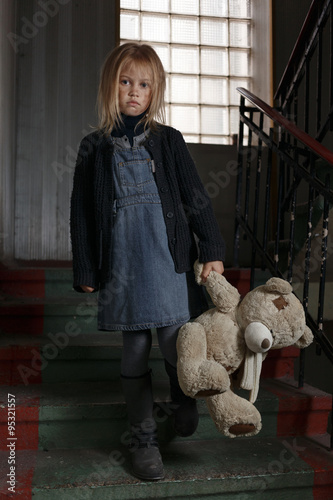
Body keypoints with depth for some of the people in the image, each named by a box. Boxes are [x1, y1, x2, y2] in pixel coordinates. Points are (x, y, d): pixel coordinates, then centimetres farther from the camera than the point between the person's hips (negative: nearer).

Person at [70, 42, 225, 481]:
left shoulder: (168, 141, 6)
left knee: (175, 342, -4)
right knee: (135, 350, 7)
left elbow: (196, 198, 5)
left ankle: (184, 399, 31)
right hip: (121, 262, 1)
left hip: (166, 257, 0)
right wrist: (85, 271, 4)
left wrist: (213, 251, 1)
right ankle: (143, 438, 22)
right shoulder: (95, 148, 6)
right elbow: (82, 213, 7)